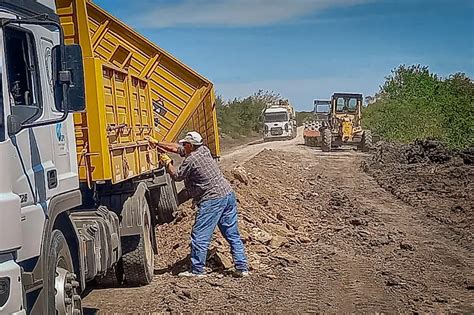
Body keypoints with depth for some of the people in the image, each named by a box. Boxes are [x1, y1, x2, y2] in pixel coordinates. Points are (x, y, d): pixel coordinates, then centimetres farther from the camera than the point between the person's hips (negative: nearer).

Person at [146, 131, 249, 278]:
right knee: (233, 235, 10)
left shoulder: (190, 160, -11)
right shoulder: (204, 150, 14)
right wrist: (156, 143, 26)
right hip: (228, 194, 9)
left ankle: (197, 270, 5)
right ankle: (242, 268, 11)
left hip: (212, 200, -9)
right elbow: (176, 148, 22)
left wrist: (167, 162, 20)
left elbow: (177, 176, 5)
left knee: (200, 236, 0)